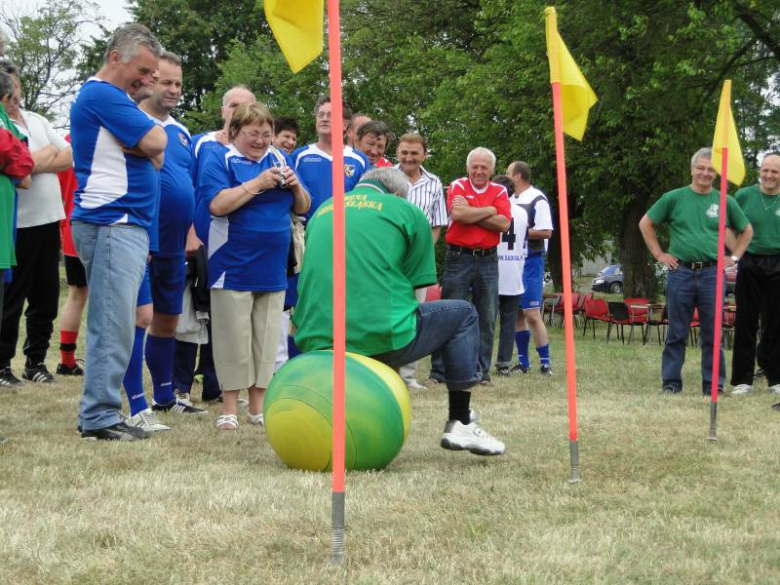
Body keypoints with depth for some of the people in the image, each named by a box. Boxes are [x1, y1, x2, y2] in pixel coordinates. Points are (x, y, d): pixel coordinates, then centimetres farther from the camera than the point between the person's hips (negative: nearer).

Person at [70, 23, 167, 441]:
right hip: (113, 224, -11)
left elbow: (149, 151, 22)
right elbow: (155, 143, -15)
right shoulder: (103, 95, -11)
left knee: (112, 324, 11)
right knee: (113, 324, -11)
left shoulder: (105, 95, 23)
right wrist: (156, 134, 5)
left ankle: (99, 413, 14)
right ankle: (99, 417, -10)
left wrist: (143, 143, 2)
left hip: (122, 224, 11)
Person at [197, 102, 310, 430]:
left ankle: (259, 407, 15)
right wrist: (258, 183, -18)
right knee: (234, 339, -3)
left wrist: (295, 186, -6)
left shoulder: (280, 159, 13)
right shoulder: (219, 161, -3)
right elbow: (217, 205, -18)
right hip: (234, 268, -5)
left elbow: (302, 208, 15)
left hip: (273, 269, 5)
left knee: (266, 340, 8)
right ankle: (229, 409, 4)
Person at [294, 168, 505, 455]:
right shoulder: (406, 211, 8)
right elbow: (414, 290, 10)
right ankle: (460, 424, 14)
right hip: (383, 339, -6)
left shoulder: (321, 212, 22)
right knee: (463, 314, 20)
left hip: (315, 342, 6)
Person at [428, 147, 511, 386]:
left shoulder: (499, 192, 8)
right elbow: (457, 214, -17)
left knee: (486, 319, 5)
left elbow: (503, 223, -7)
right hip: (459, 257, -3)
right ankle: (439, 371, 1)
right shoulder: (458, 186, 2)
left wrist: (470, 213, -9)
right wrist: (490, 211, -6)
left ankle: (482, 372, 13)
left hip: (487, 260, 3)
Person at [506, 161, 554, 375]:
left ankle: (545, 363, -5)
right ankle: (523, 362, 15)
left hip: (531, 260, -8)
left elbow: (546, 232, -15)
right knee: (516, 313, 9)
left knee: (532, 314, -11)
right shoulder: (511, 199, 15)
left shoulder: (537, 200, -9)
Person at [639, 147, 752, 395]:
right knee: (676, 333, 4)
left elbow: (747, 230, 21)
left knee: (713, 333, 3)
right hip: (680, 272, -1)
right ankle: (670, 383, 11)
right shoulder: (674, 198, 3)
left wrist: (734, 257, 10)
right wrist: (659, 254, 5)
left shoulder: (725, 202, 7)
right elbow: (646, 224, 10)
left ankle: (713, 384, 10)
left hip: (713, 273, 1)